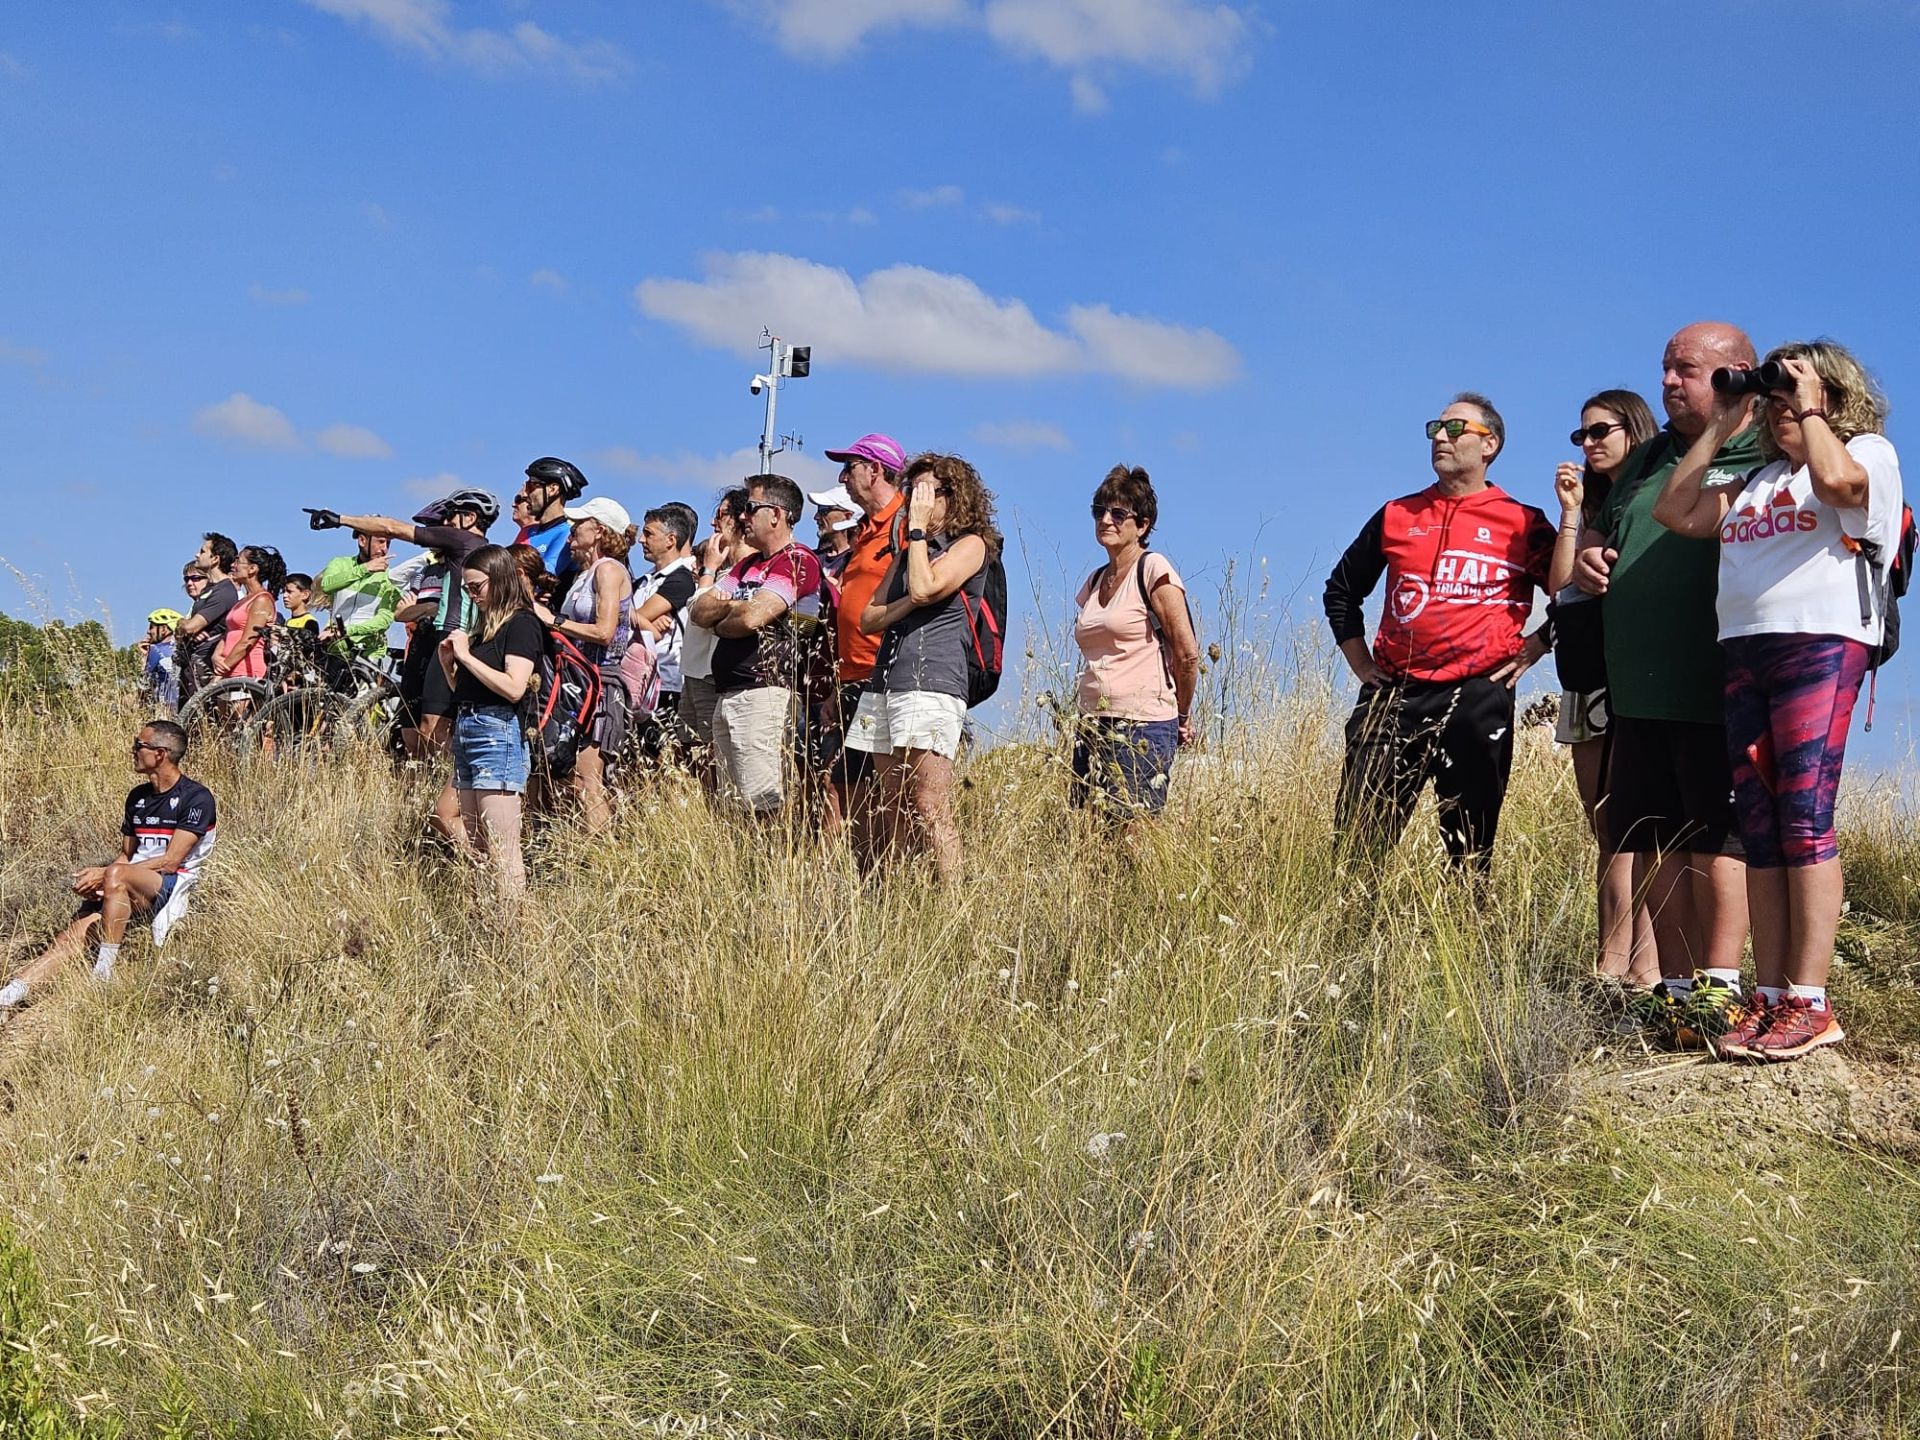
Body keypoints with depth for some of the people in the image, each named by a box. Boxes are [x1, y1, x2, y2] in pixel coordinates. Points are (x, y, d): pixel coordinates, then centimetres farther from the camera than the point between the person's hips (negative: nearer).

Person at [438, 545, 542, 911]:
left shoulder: (521, 623, -5)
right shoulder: (480, 625, 20)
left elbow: (514, 687, -17)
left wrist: (466, 656, -12)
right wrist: (447, 662, 6)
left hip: (498, 732, -9)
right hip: (466, 729, 9)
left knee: (501, 847, -11)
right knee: (470, 844, 5)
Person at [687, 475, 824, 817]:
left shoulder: (797, 561, -7)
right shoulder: (747, 564, 23)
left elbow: (753, 617, -18)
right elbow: (699, 610, 15)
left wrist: (719, 624, 4)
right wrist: (730, 606, -6)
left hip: (762, 691, -10)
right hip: (725, 695, 10)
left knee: (764, 805, -15)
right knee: (731, 805, 9)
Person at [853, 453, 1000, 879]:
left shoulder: (971, 544, 3)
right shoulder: (908, 551, 24)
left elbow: (924, 589, -14)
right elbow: (868, 619, 17)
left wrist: (918, 526, -4)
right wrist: (909, 603, -2)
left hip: (932, 682, -8)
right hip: (884, 684, 8)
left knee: (931, 810, -14)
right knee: (891, 816, 4)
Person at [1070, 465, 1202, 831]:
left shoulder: (1152, 569, -5)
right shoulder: (1094, 582, 17)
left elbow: (1188, 653, -8)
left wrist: (1183, 716, 2)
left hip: (1142, 729, -7)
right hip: (1092, 728, 7)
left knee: (1132, 835, -11)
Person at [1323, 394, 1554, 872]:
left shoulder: (1523, 524, 4)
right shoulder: (1396, 515, 13)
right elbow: (1342, 589, 23)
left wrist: (1533, 649, -1)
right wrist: (1360, 661, 15)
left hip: (1477, 700, -3)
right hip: (1393, 695, 3)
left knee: (1470, 849, 3)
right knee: (1356, 837, -2)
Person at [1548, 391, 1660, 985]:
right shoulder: (1592, 507, 21)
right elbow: (1560, 586, 8)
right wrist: (1571, 512, 4)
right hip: (1590, 676, 7)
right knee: (1607, 830, 3)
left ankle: (1645, 963, -15)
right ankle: (1611, 965, 2)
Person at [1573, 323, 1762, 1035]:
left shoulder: (1769, 458, -2)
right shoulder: (1646, 460, 20)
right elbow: (1600, 533, 30)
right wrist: (1586, 557, 10)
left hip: (1718, 695, -7)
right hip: (1638, 691, 7)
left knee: (1718, 837, -6)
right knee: (1654, 841, 7)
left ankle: (1717, 988, -5)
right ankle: (1675, 987, 13)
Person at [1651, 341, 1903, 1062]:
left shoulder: (1868, 450, 6)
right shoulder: (1756, 478, 26)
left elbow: (1836, 480, -17)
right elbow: (1674, 513, 21)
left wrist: (1810, 410, -3)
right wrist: (1719, 429, 20)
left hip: (1821, 646, -7)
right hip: (1743, 653, 7)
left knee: (1804, 819, -14)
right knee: (1759, 829, 1)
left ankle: (1810, 1004, -14)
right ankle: (1769, 997, 1)